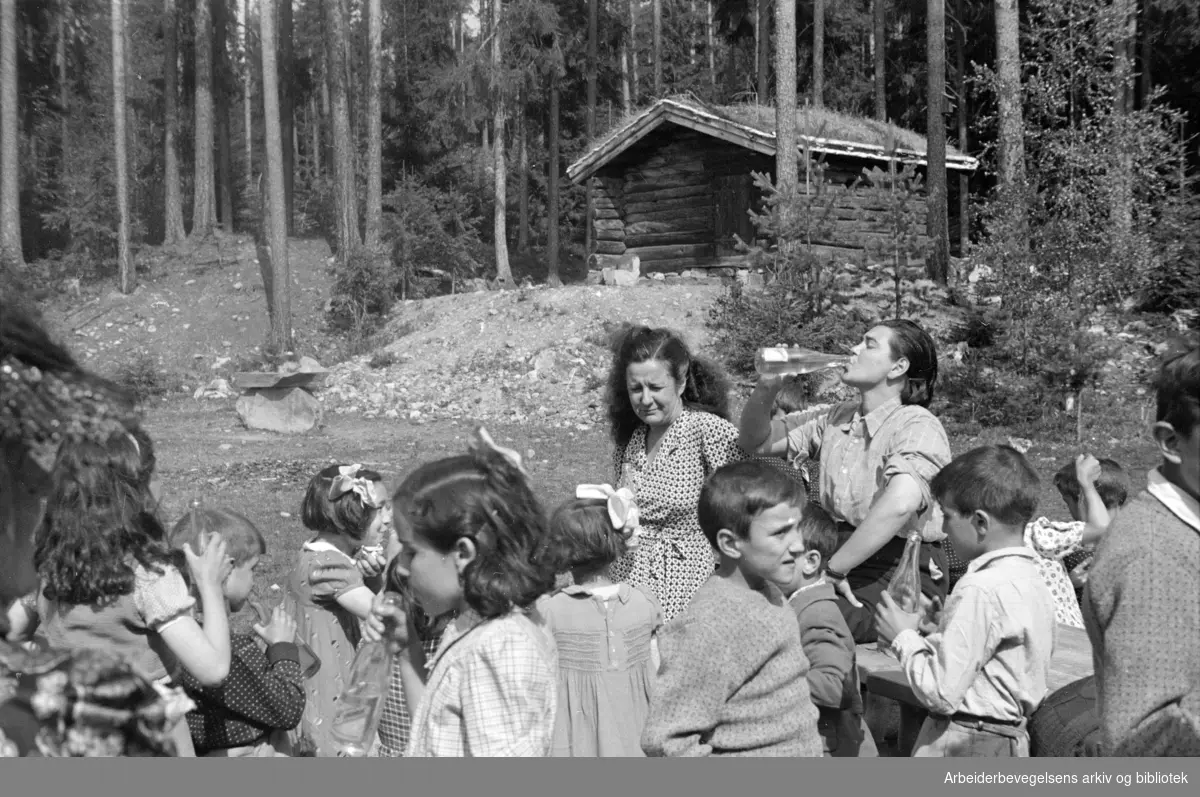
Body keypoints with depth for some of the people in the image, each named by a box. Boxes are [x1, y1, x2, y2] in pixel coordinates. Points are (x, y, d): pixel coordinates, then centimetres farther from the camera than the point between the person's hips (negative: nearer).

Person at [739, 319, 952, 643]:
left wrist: (834, 569, -26)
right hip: (845, 564, 7)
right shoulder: (836, 419, 14)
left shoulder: (919, 425, -10)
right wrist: (766, 389, 2)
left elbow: (901, 502, -30)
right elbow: (757, 442, 21)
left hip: (901, 576, -7)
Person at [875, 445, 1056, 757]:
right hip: (1009, 740, 10)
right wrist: (928, 639, 8)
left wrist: (904, 638, -7)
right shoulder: (1032, 580, 7)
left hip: (962, 747, -10)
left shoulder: (981, 590, -22)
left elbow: (941, 691, -21)